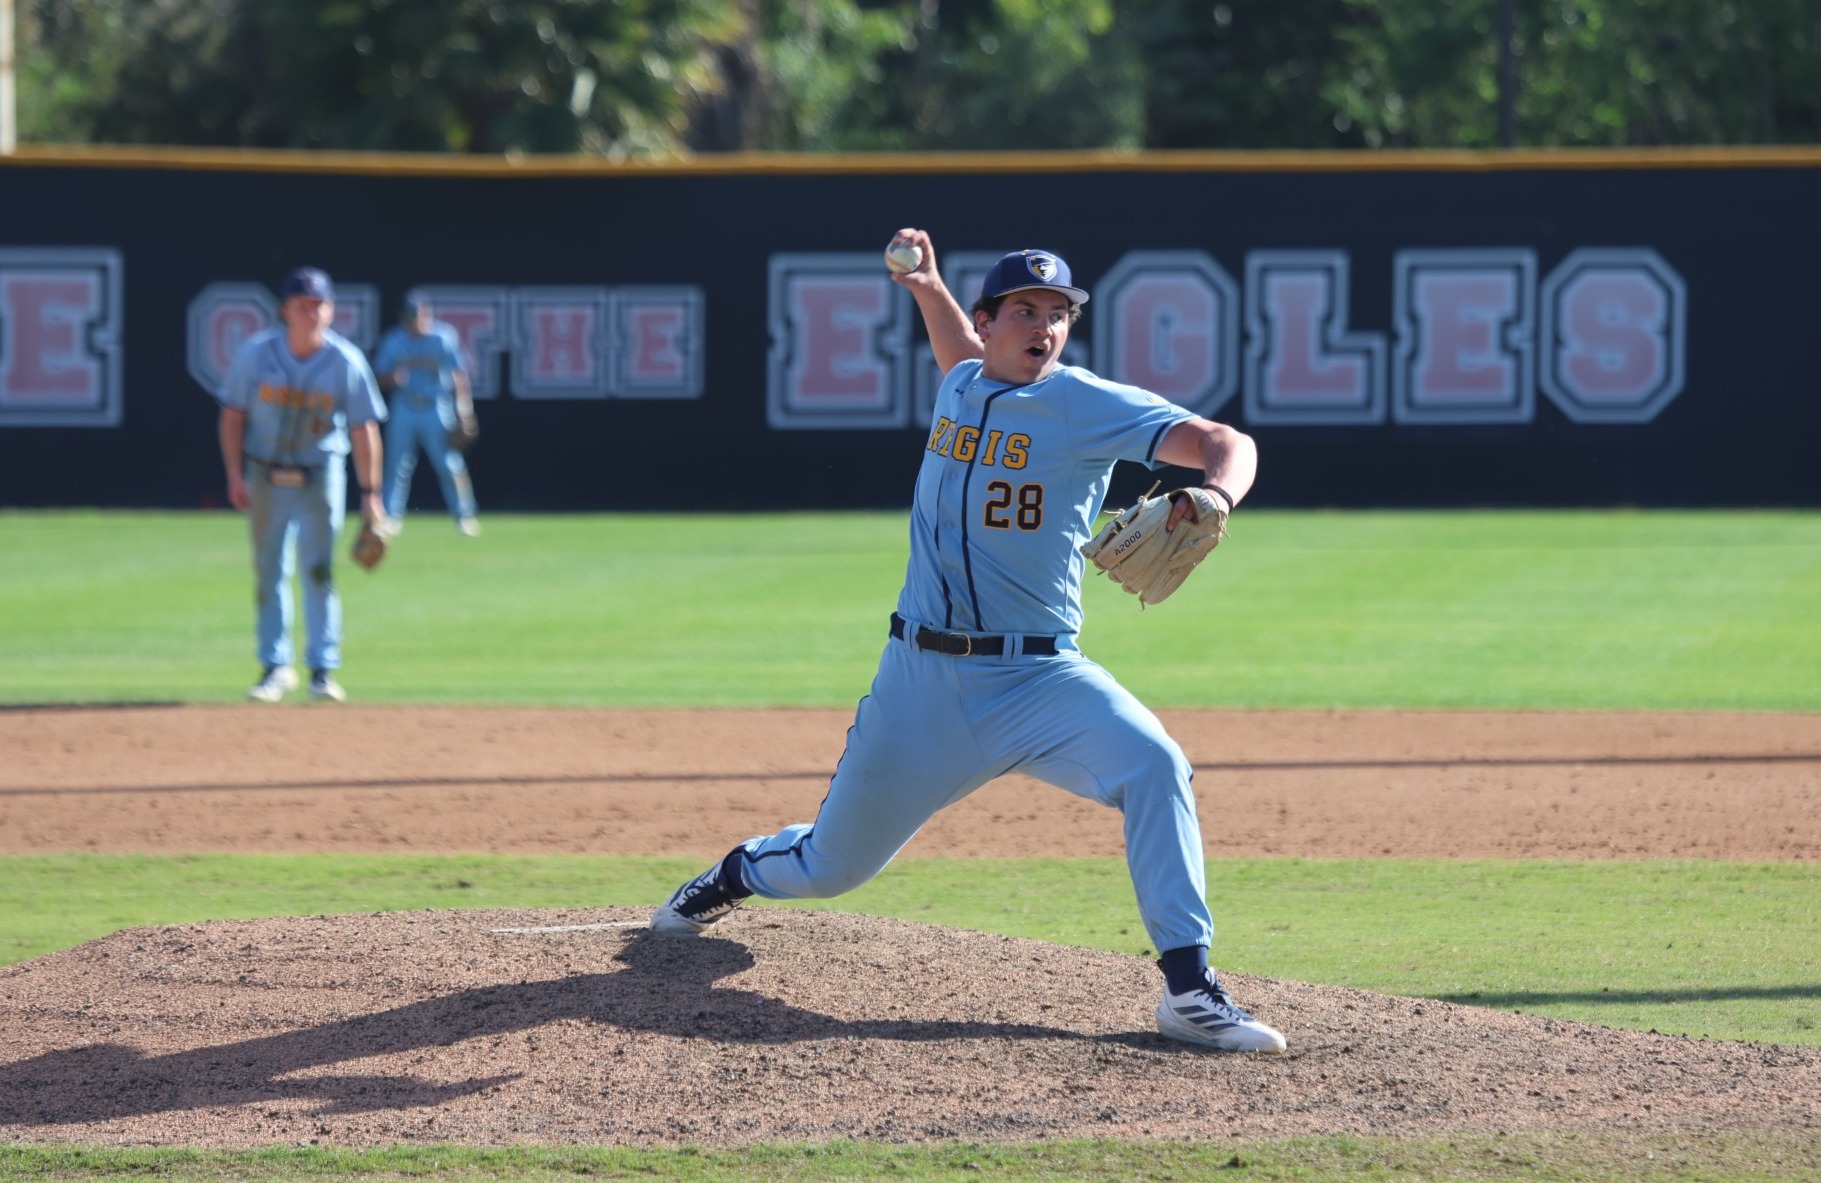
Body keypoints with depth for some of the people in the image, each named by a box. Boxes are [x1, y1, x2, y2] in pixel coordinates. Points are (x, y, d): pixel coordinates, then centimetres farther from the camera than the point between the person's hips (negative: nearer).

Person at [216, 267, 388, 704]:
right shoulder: (256, 352, -9)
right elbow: (233, 414, -1)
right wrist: (235, 475, -8)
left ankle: (324, 671, 2)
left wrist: (370, 493, -12)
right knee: (269, 570, 4)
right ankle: (275, 667, 13)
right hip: (266, 476, 1)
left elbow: (364, 429, -8)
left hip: (321, 475, -1)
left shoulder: (346, 362, -11)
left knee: (319, 570, -4)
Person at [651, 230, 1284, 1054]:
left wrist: (1212, 496, -42)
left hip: (1039, 678, -3)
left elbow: (1227, 444, -20)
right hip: (921, 679, 3)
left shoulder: (1090, 407, -9)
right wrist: (928, 286, 17)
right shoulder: (962, 386, 7)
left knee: (1153, 765, -31)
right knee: (831, 867, 14)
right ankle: (740, 872, 50)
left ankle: (1189, 990, -31)